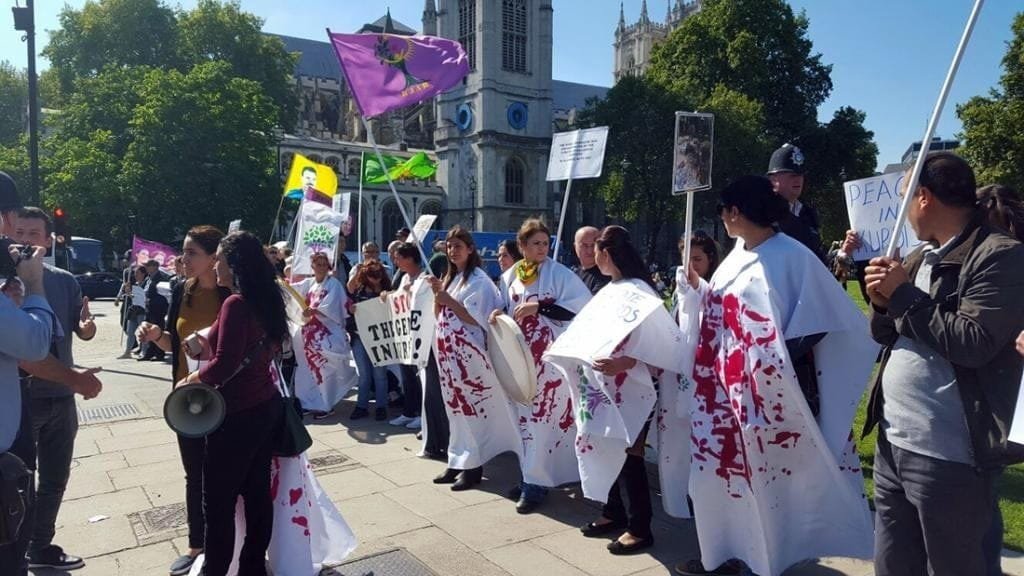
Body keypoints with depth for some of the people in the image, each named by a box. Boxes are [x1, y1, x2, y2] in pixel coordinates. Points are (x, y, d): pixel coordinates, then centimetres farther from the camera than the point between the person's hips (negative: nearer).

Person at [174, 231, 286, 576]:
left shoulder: (236, 304, -18)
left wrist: (194, 377, -5)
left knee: (218, 502, 5)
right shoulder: (267, 301, 7)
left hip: (239, 414, -8)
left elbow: (225, 365, -22)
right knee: (257, 493, 15)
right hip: (266, 406, 9)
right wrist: (211, 341, 15)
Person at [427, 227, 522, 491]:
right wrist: (437, 294, 0)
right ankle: (458, 462, 18)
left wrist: (448, 299, -17)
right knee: (457, 408, 11)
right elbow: (439, 316, 16)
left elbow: (477, 319, -15)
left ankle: (473, 466, 3)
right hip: (449, 352, 8)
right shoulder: (451, 278, 16)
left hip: (468, 353, -8)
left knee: (472, 408, -4)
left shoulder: (478, 280, -7)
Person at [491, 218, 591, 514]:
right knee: (525, 414, 11)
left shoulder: (559, 273, -6)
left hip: (549, 356, -5)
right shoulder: (510, 277, 10)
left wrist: (538, 306, -19)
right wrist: (499, 313, -3)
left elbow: (580, 306, -15)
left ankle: (536, 481, 3)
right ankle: (530, 474, 24)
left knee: (543, 416, -6)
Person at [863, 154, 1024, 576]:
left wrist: (903, 294, -15)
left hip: (949, 459, -8)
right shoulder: (921, 257, 12)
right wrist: (883, 303, -5)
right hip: (893, 446, 8)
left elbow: (972, 344, -23)